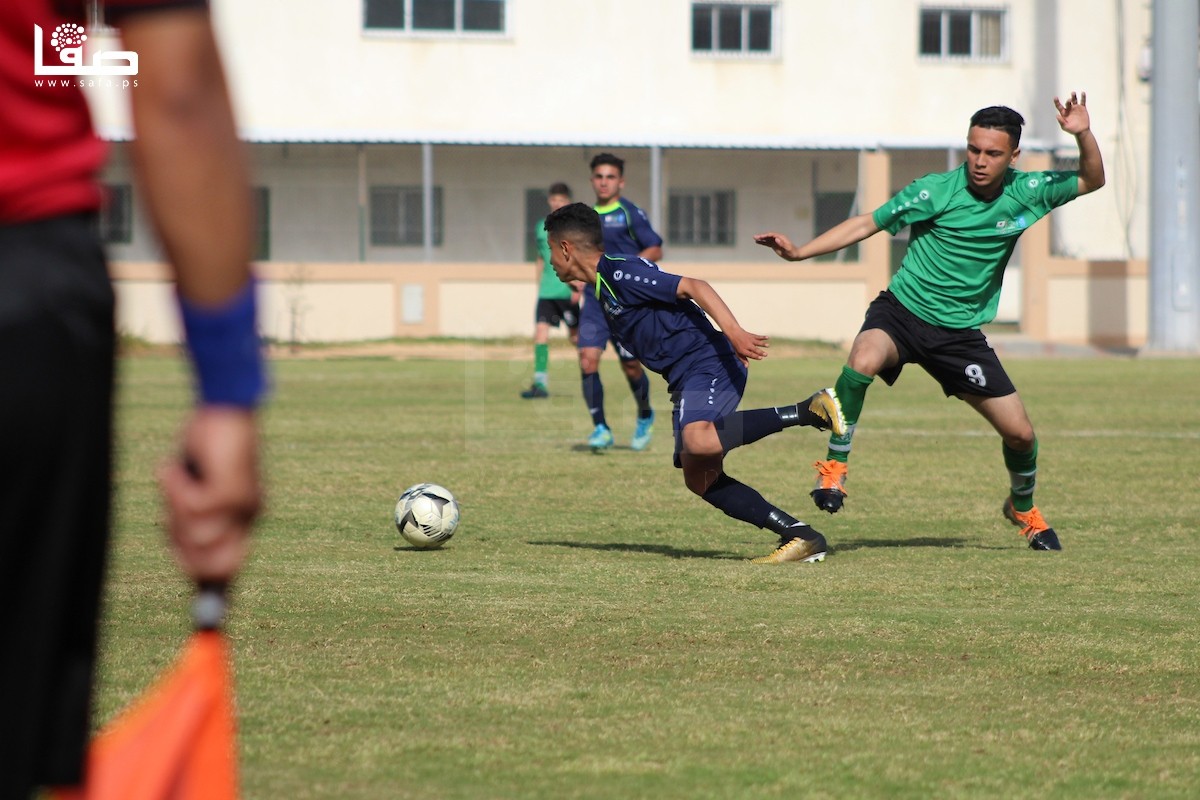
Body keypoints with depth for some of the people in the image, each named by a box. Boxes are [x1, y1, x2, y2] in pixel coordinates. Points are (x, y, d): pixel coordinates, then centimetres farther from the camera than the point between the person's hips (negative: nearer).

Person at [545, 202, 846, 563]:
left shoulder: (621, 273, -11)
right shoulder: (597, 292, 19)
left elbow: (693, 287, -19)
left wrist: (733, 332, -30)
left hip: (709, 364, -10)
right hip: (685, 380, 10)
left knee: (698, 441, -36)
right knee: (700, 478, 0)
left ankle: (808, 410, -25)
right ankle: (801, 536, -3)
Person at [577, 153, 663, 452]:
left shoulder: (630, 214, -4)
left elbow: (655, 250, -7)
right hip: (595, 300, 4)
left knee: (630, 365, 2)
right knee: (588, 359, -12)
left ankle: (645, 417, 31)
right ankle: (600, 429, -7)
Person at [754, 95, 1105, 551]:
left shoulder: (1026, 193, -2)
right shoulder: (936, 191, -13)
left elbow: (1092, 181, 9)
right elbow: (869, 223, -7)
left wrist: (1083, 135, -11)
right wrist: (799, 252, -14)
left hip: (961, 332, 3)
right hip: (902, 312, -3)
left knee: (1020, 433, 1)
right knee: (864, 359, -38)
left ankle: (1022, 508, 34)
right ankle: (834, 466, -21)